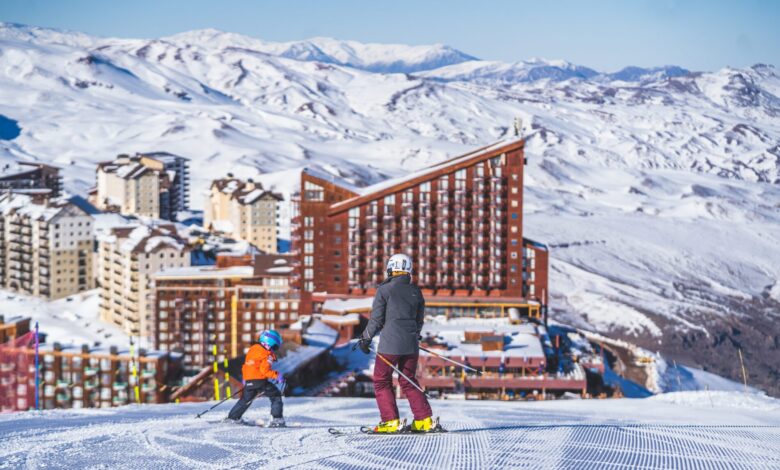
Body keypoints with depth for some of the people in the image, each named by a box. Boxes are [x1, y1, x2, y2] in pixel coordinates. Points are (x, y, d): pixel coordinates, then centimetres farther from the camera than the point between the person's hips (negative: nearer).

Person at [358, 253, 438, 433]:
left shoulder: (384, 290, -7)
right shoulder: (415, 291, 8)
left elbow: (376, 319, -6)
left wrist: (365, 338, 7)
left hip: (390, 344, -5)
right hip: (411, 344, 5)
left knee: (382, 381, 7)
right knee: (408, 381, 17)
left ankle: (391, 421, -1)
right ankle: (424, 420, 10)